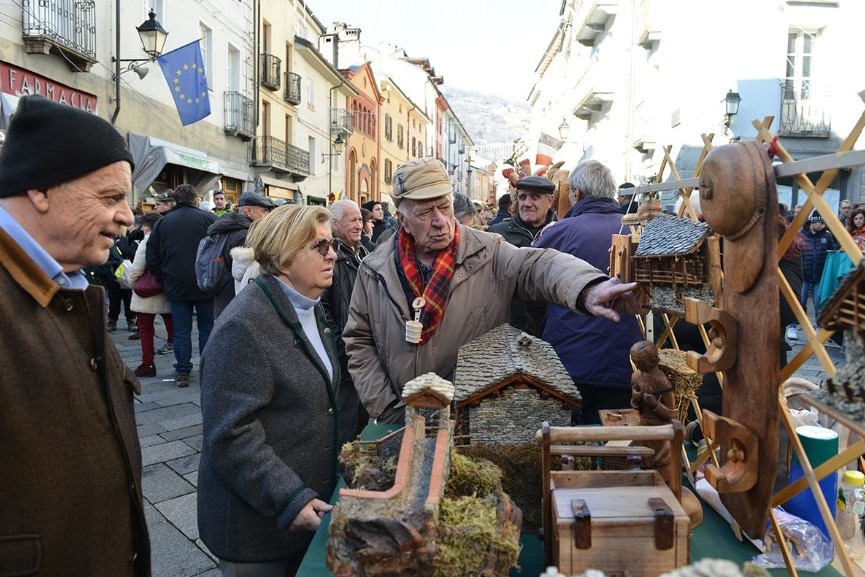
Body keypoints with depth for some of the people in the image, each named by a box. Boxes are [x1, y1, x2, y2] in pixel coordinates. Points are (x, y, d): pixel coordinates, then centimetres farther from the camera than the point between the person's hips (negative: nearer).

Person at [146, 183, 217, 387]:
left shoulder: (163, 222, 5)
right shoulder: (208, 218, -4)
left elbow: (152, 257, 5)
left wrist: (163, 280, 15)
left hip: (176, 286, 2)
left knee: (181, 330, 7)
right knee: (207, 328, 8)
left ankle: (182, 372, 11)